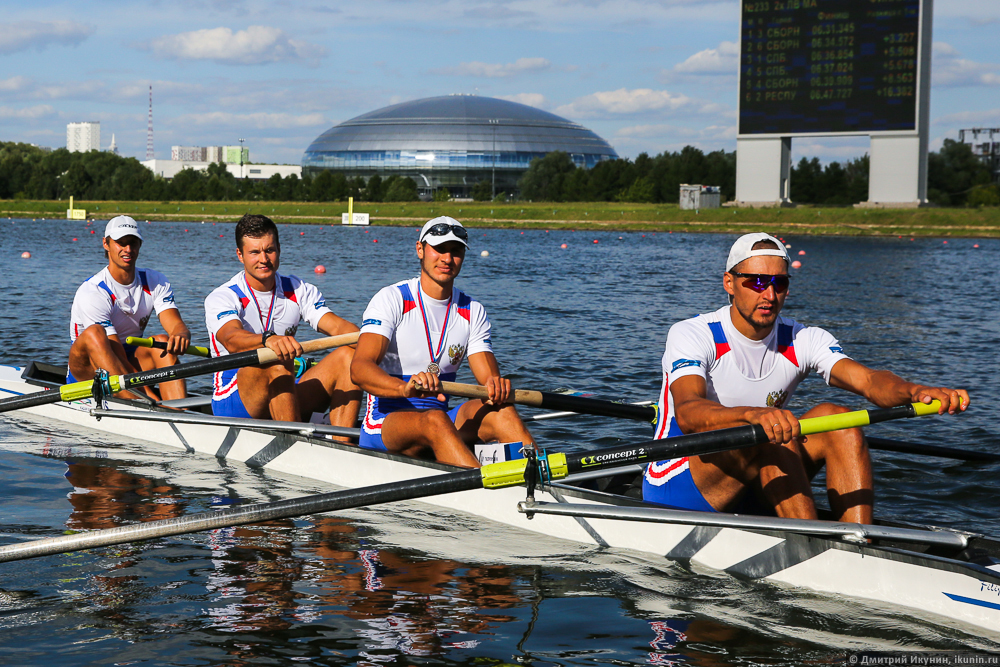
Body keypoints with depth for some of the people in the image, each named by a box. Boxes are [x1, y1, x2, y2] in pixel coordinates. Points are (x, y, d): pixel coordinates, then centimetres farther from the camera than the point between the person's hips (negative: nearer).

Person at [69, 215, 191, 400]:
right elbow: (118, 356, -25)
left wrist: (181, 335, -43)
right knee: (93, 334, -36)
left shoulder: (156, 282, 0)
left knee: (163, 342, -25)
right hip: (86, 370, -5)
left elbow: (176, 324, -15)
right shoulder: (91, 293, -19)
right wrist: (154, 401, -35)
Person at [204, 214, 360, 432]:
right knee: (277, 362, -35)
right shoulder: (221, 298, -8)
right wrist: (268, 339, -52)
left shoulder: (299, 291, 8)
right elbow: (232, 340, -30)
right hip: (233, 403, -5)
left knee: (349, 356, -18)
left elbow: (336, 325, -9)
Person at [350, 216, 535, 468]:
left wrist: (498, 387, -27)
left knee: (501, 409, -25)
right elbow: (359, 368, -20)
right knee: (435, 420, -37)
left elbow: (489, 377, 0)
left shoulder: (472, 312, 11)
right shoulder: (392, 299, -5)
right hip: (384, 423, -4)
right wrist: (404, 388, -41)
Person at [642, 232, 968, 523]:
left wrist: (914, 391, -44)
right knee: (773, 435, -30)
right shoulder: (691, 335, -14)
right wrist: (753, 414, -55)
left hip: (749, 495, 5)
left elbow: (868, 380, -20)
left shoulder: (802, 341, -1)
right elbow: (687, 414, -35)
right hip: (676, 493, -5)